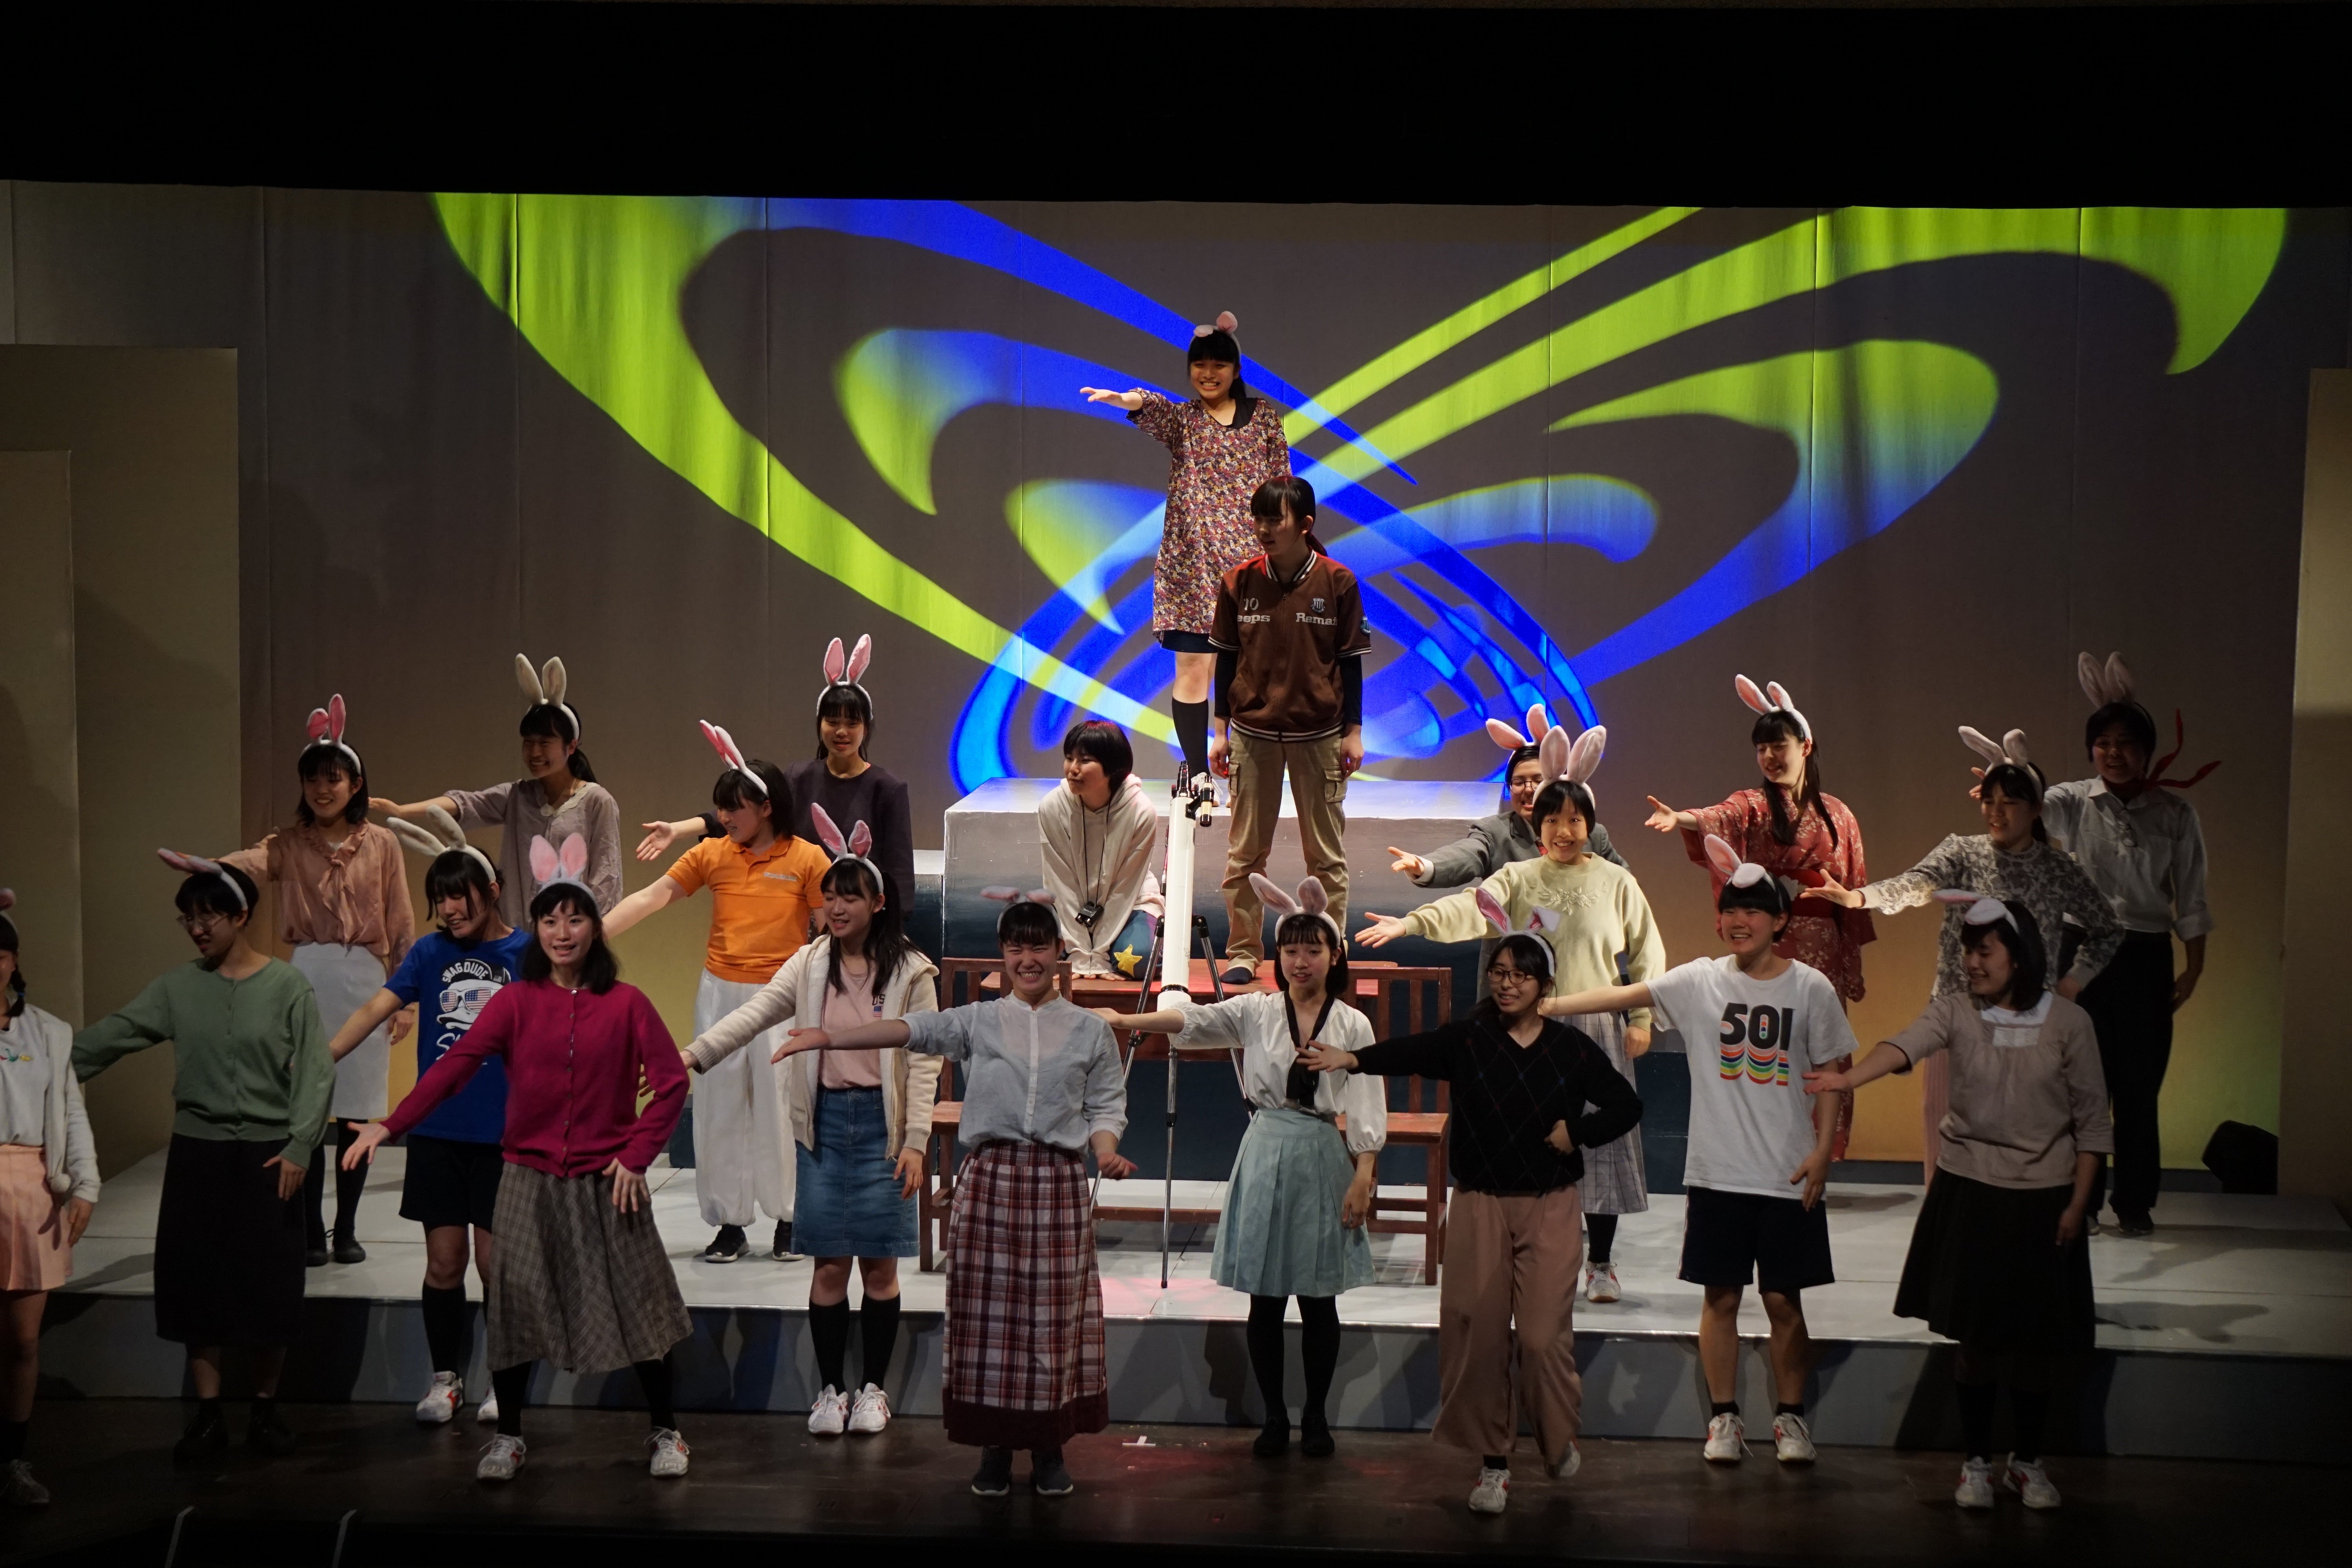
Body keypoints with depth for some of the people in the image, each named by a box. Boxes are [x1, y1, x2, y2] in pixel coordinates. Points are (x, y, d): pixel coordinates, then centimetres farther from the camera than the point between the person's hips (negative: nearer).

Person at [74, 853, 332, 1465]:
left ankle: (266, 1407, 17)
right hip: (197, 1152, 2)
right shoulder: (176, 988, 3)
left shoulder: (287, 986, -4)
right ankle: (208, 1414, 12)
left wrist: (299, 1146, -14)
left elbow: (315, 1072, -6)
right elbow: (110, 1038, -1)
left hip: (268, 1153, -2)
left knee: (269, 1283, 1)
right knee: (196, 1280, 2)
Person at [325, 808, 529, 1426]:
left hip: (502, 1135, -2)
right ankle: (446, 1377, 21)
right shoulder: (431, 952, 4)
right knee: (443, 1261, 7)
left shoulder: (525, 952, -3)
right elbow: (375, 1009, -2)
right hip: (436, 1131, 2)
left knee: (495, 1261, 2)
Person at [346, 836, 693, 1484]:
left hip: (606, 1183, -1)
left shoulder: (625, 1004, -3)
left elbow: (670, 1082, -1)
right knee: (516, 1305, 3)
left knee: (637, 1305, 3)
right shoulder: (516, 1003, -3)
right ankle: (509, 1437, 20)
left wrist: (637, 1155, -9)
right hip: (530, 1181, 1)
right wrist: (390, 1125, -26)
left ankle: (666, 1432, 19)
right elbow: (455, 1064, -14)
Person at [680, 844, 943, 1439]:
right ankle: (831, 1388, 16)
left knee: (878, 1262, 4)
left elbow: (923, 1062, -4)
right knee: (829, 1263, 4)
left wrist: (915, 1143, -11)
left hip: (881, 1123, -2)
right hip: (825, 1122, 2)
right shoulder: (809, 966, 4)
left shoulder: (910, 972, -3)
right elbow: (752, 1016, -8)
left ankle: (873, 1388, 18)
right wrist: (692, 1055, -23)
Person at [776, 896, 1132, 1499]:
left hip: (1059, 1183, 0)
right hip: (990, 1178, 0)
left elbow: (1105, 1109, 7)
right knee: (990, 1313, 2)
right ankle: (995, 1448, 14)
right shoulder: (977, 1022, 5)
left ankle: (1049, 1448, 15)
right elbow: (908, 1030, -9)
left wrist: (1108, 1154, -14)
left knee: (1055, 1314, 2)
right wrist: (829, 1038, -22)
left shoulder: (1090, 1032, 7)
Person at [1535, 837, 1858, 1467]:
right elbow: (1626, 994, -3)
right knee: (1720, 1297, 7)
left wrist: (1822, 1150, -4)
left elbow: (1829, 1074, 2)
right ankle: (1724, 1418, 18)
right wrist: (1552, 1004, -12)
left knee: (1784, 1299, 5)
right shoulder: (1700, 981, 1)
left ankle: (1791, 1418, 19)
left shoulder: (1811, 989, -2)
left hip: (1788, 1176, -1)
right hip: (1716, 1173, 1)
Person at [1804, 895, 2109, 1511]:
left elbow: (2092, 1120, -1)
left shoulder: (2068, 1022, -6)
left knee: (2035, 1340, 6)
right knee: (1975, 1336, 4)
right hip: (1970, 1190, 0)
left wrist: (2077, 1204, -4)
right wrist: (1850, 1078, -45)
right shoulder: (1956, 1010, -5)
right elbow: (1907, 1044, -25)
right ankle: (1977, 1461, 19)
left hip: (2043, 1197, 0)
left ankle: (2027, 1461, 24)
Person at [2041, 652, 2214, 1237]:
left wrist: (2194, 968, 1)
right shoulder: (2074, 803, 1)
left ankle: (2135, 1202, 14)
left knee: (2140, 1085, 3)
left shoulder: (2175, 814, 1)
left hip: (2147, 957, 0)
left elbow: (2191, 895, 4)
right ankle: (2080, 1199, 14)